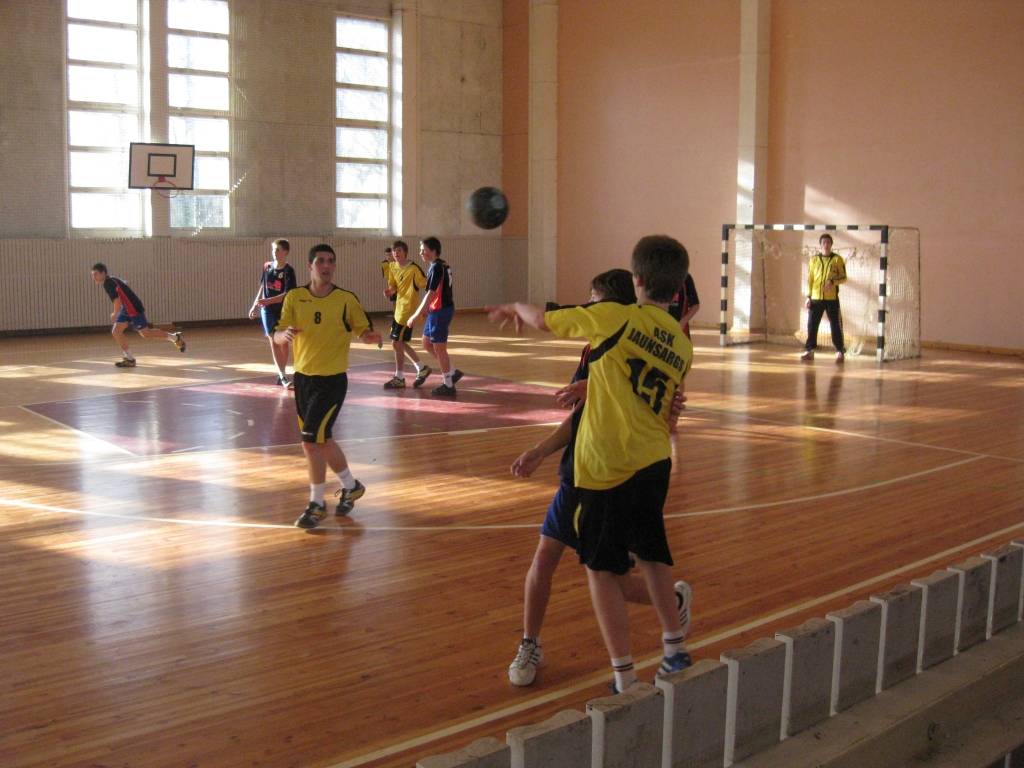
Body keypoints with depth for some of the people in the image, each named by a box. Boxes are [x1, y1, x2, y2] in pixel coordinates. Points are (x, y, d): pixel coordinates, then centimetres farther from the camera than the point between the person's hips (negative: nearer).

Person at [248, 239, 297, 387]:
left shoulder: (288, 271, -10)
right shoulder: (267, 266, 3)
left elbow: (287, 294, -17)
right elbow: (262, 287, 13)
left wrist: (268, 301, -25)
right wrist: (255, 306, 14)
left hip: (283, 310, -3)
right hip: (267, 310, 3)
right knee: (273, 341, -4)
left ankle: (282, 374, 15)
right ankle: (283, 376, -5)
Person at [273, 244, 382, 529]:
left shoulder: (347, 300, -8)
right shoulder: (294, 297, -1)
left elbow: (363, 332, 1)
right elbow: (277, 336, -4)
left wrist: (370, 336, -22)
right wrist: (285, 334, -27)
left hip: (332, 380, -4)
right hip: (303, 377, 4)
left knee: (311, 440, -11)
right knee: (322, 439, 15)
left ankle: (316, 504, 5)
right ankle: (350, 485, 37)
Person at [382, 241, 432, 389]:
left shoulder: (413, 269, -16)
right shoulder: (393, 267, 6)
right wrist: (390, 291, -8)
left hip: (408, 310, -8)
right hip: (399, 309, 8)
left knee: (397, 343, -6)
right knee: (401, 343, 14)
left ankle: (399, 378, 5)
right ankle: (422, 368, 28)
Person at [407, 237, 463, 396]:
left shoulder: (436, 268, -18)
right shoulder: (443, 265, 11)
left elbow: (431, 294, -23)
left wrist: (416, 315, -22)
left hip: (440, 311, -10)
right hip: (437, 311, 10)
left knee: (439, 348, 0)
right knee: (427, 343, 17)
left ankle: (448, 385, 10)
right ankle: (452, 372, 23)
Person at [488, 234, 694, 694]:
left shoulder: (616, 317, -9)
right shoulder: (682, 346, 8)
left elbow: (543, 321, -1)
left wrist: (515, 308, 23)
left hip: (609, 465, -6)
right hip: (655, 461, 6)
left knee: (603, 569, 5)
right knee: (650, 553, 25)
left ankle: (625, 680, 8)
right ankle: (674, 651, 35)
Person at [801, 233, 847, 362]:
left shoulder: (837, 259, 2)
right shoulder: (814, 259, 9)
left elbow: (844, 278, 1)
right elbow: (810, 279, 10)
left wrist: (833, 281, -19)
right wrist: (808, 296, 2)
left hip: (832, 298, -2)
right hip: (816, 298, 2)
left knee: (836, 325, -2)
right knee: (812, 325, 2)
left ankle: (840, 352, 5)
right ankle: (809, 350, 10)